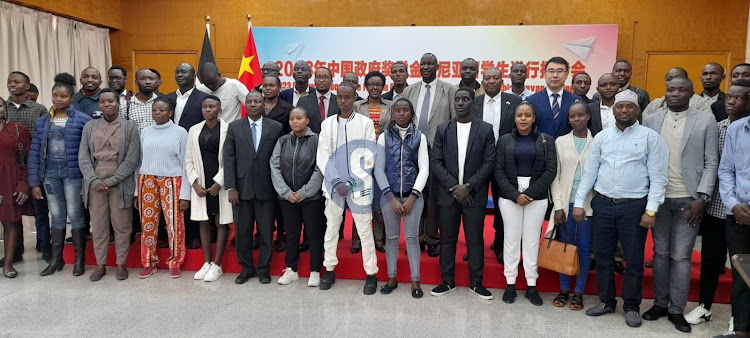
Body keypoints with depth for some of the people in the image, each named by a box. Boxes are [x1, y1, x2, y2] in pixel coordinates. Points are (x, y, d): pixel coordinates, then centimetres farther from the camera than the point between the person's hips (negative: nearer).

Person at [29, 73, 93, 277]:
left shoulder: (83, 120, -4)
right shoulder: (42, 122, 8)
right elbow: (35, 153, 7)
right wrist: (34, 182, 3)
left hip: (73, 173, -4)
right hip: (50, 173, 4)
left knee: (75, 215, 2)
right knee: (57, 216, 11)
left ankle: (80, 259, 13)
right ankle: (56, 259, 20)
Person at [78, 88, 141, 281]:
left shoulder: (130, 127, 1)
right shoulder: (90, 127, 10)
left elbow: (132, 159, -5)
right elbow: (83, 157, 6)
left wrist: (111, 181, -11)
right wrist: (94, 180, -8)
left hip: (120, 183, -2)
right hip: (95, 183, 3)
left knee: (121, 225, 3)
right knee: (98, 225, 8)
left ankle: (121, 264, 17)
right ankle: (100, 265, 20)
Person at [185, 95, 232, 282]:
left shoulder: (228, 129, -5)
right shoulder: (194, 130, 8)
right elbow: (189, 160, 9)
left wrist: (219, 182, -13)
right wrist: (195, 183, -3)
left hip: (220, 184, -4)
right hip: (201, 185, 4)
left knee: (221, 223, 2)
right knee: (204, 222, 9)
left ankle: (217, 265, 10)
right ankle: (206, 263, 19)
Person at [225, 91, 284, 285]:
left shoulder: (276, 127, 2)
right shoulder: (234, 127, 5)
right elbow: (229, 158, 1)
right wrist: (231, 187, -6)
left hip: (266, 188, -1)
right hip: (242, 187, 1)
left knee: (266, 231, 7)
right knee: (242, 231, 9)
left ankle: (263, 269, 23)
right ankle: (246, 268, 25)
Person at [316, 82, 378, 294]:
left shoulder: (365, 123, 0)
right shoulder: (327, 124, 7)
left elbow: (369, 156, -4)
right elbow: (322, 156, 2)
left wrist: (352, 181, -12)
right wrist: (336, 181, -10)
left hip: (359, 185, -3)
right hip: (334, 185, 3)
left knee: (365, 231, 1)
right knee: (331, 228, 11)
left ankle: (371, 274, 12)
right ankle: (329, 270, 25)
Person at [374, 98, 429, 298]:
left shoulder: (419, 137, 2)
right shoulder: (384, 136, 2)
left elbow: (424, 168, -2)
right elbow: (378, 169, -2)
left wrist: (413, 196, -11)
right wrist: (391, 198, -9)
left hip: (413, 195, -1)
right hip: (389, 195, 1)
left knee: (412, 238, 3)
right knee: (391, 238, 9)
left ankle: (415, 281, 14)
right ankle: (392, 278, 22)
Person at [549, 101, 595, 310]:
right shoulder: (561, 142, 4)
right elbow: (555, 175, 3)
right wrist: (557, 205, -4)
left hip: (588, 203, -1)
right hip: (565, 202, 1)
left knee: (584, 246, 5)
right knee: (565, 245, 5)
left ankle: (579, 292, 16)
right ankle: (564, 289, 17)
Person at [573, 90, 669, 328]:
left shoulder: (651, 137, -2)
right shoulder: (602, 137, 7)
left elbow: (658, 176, -6)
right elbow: (589, 171, 7)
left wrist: (651, 210, -13)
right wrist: (579, 202, 2)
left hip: (634, 205, -3)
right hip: (602, 203, 3)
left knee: (634, 259, 6)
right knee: (602, 255, 11)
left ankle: (632, 306, 23)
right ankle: (606, 301, 27)